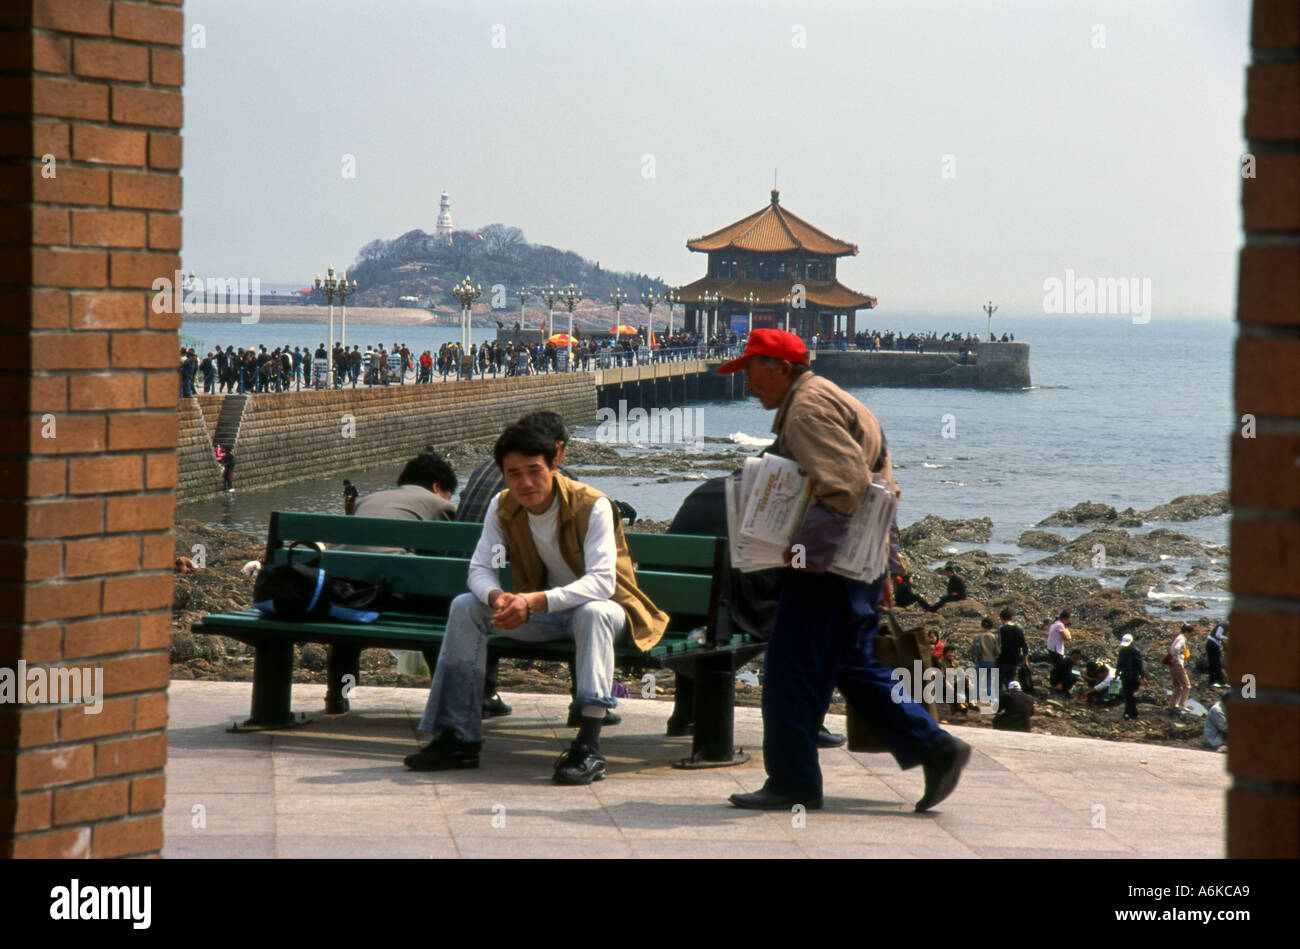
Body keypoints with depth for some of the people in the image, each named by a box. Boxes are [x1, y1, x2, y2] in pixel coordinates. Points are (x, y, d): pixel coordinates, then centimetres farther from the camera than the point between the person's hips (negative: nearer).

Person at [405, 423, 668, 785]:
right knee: (465, 607, -12)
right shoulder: (502, 508, -5)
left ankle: (589, 747, -46)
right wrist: (496, 597, -31)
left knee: (593, 613, -40)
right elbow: (480, 568, -5)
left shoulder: (593, 506, -22)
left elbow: (602, 582, -31)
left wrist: (535, 601, -43)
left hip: (599, 605, -6)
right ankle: (458, 738, -10)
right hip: (541, 613, 6)